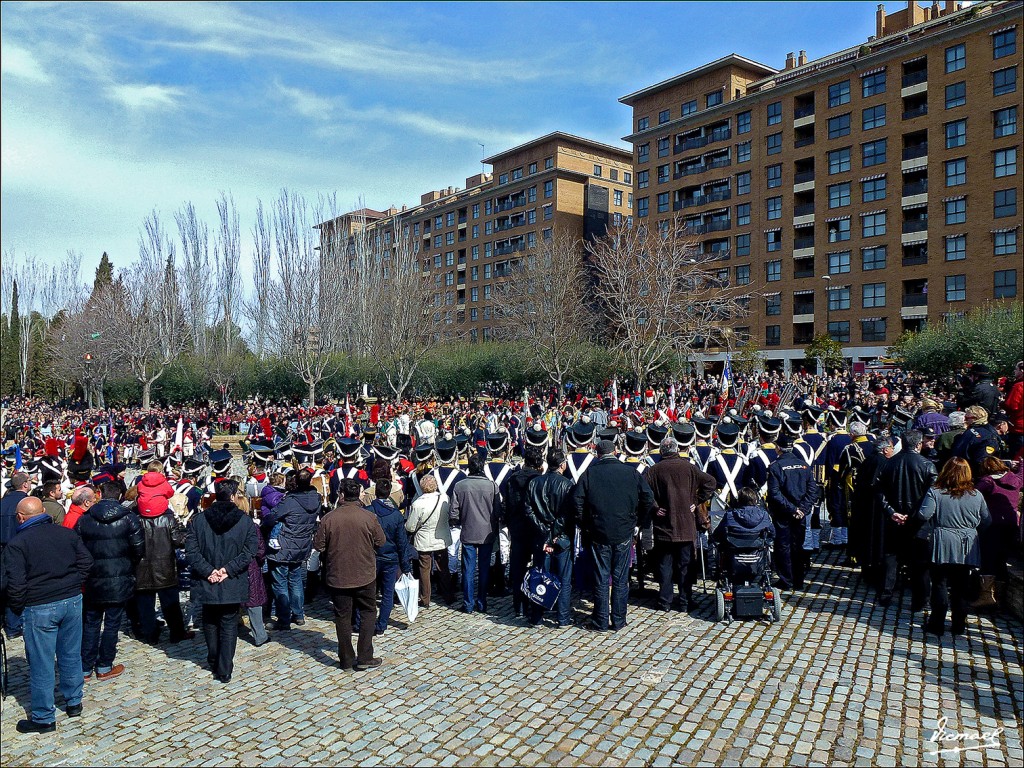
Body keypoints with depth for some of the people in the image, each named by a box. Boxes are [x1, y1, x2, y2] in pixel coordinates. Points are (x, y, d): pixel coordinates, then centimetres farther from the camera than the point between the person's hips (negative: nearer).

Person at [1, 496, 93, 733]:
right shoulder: (67, 533, 4)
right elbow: (86, 561, 5)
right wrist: (74, 587, 13)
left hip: (39, 607, -5)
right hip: (72, 601, 5)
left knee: (41, 663, 6)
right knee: (71, 655, 18)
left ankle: (44, 718, 16)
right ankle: (74, 702, 31)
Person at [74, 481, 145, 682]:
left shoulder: (84, 519, -1)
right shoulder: (128, 517, -9)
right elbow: (139, 548, -10)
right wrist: (129, 566, 9)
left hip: (92, 580, 3)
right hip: (119, 580, -3)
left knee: (90, 623, 16)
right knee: (112, 623, 7)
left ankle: (85, 667, 21)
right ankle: (104, 667, 15)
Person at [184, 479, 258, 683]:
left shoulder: (197, 520, -2)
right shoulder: (245, 521, -8)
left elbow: (191, 551, -8)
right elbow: (249, 552, -14)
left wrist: (209, 571, -9)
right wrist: (228, 570, -12)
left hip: (207, 582, 2)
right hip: (233, 584, -2)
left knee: (210, 622, 21)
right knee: (229, 625, 8)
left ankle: (213, 663, 34)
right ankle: (224, 671, 9)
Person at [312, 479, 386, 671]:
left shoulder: (329, 518, -11)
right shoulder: (369, 517, -12)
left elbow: (318, 546, -5)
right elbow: (381, 541, -1)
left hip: (338, 576, 1)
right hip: (365, 575, 0)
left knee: (342, 616, 12)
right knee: (368, 612, 14)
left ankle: (347, 659, 21)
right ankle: (364, 657, 9)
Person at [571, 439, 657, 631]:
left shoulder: (589, 473, -3)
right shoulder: (631, 472, -1)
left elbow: (577, 501, -7)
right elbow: (648, 500, -1)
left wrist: (585, 525, 6)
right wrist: (638, 522, 11)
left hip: (598, 534, -1)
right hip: (624, 534, 1)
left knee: (601, 579, 6)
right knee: (621, 579, 9)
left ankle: (600, 622, 12)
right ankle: (618, 621, 16)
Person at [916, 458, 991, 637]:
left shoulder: (935, 492, -11)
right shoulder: (976, 495, -1)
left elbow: (923, 515, -17)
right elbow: (986, 522, 5)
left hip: (943, 546, -3)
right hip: (966, 548, 3)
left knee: (940, 584, 5)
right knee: (961, 587, 12)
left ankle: (937, 624, 7)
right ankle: (959, 625, 18)